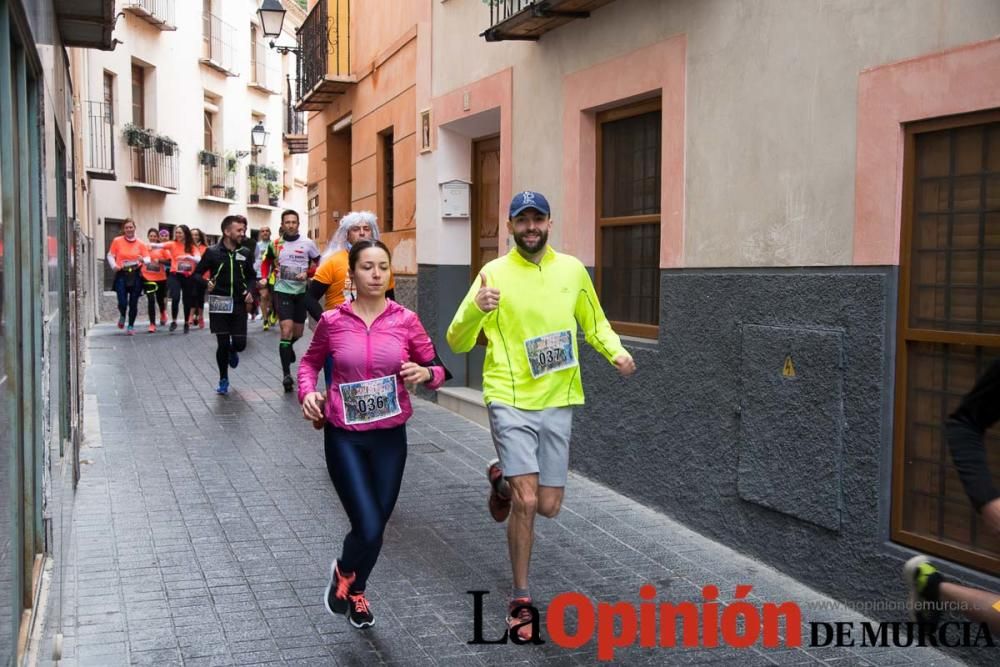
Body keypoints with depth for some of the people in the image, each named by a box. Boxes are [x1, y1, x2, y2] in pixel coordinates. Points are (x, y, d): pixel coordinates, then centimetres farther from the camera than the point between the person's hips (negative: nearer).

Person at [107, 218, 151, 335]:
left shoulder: (140, 244, 4)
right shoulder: (117, 241, 2)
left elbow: (148, 258, 2)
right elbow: (110, 255, 5)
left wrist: (143, 260, -22)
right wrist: (114, 265, -14)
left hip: (136, 275, 1)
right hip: (121, 275, -1)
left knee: (133, 303, 4)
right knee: (122, 302, -10)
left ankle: (131, 326, 19)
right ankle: (122, 316, 24)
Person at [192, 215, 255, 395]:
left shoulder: (245, 253, 3)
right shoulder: (213, 252, -7)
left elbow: (251, 276, 16)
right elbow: (197, 274, -2)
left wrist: (250, 291, -3)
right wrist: (206, 283, -23)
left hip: (239, 304, 3)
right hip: (219, 304, -2)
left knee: (240, 343, -1)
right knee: (222, 343, -2)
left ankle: (232, 352, 37)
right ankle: (223, 380, 17)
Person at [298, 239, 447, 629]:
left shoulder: (406, 321, -6)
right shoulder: (332, 322, -6)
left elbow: (438, 370, 3)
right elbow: (310, 363, 11)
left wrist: (425, 373, -19)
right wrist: (307, 393, -7)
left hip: (390, 438, 2)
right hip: (344, 437, -2)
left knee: (377, 527, 14)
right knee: (368, 528, -12)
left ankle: (357, 590, 44)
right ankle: (342, 572, 25)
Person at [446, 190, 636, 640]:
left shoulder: (572, 269, 5)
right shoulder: (494, 273, -5)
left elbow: (594, 322, 19)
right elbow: (457, 342, -7)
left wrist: (615, 351, -1)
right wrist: (476, 309, -28)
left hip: (557, 402, 4)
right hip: (510, 401, -3)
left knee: (548, 507, 6)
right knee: (526, 502, -10)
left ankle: (503, 478, 41)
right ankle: (521, 599, 11)